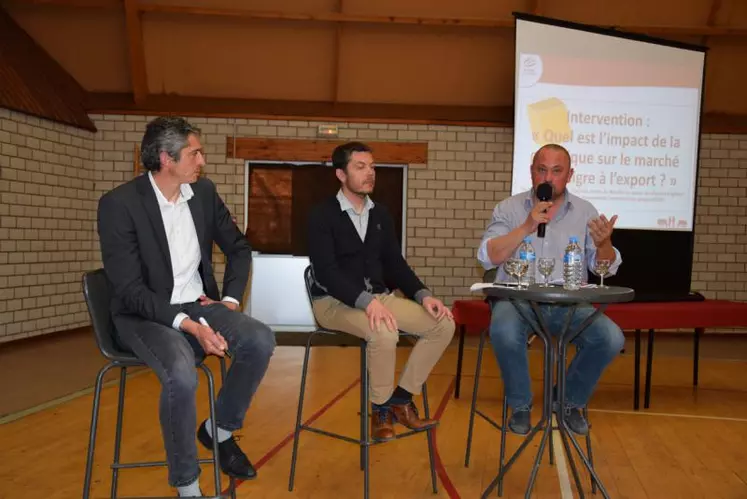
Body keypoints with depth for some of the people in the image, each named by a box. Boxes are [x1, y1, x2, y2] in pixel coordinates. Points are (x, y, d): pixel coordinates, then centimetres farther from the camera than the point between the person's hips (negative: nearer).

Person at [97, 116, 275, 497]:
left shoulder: (203, 192, 1)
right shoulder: (119, 203, -15)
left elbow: (239, 249, 14)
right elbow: (130, 290, -19)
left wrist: (230, 298, 2)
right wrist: (187, 325, -28)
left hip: (197, 306, 5)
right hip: (146, 316, -5)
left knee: (260, 340, -21)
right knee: (181, 374, -34)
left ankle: (220, 429, 4)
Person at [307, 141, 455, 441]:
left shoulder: (381, 214, 13)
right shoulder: (322, 215, -7)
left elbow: (395, 263, 11)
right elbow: (326, 271, -18)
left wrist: (423, 295, -6)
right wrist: (366, 301, -32)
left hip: (379, 298, 7)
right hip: (335, 302, -6)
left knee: (443, 324, -11)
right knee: (384, 332, -36)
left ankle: (400, 399, 2)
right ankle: (381, 408, -8)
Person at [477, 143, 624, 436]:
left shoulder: (585, 211, 9)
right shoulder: (509, 208, 4)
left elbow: (605, 268, 6)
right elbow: (487, 258, -9)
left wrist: (604, 244, -17)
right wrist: (527, 227, -18)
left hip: (568, 302, 3)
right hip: (518, 298, -2)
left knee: (611, 338, -21)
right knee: (504, 332, -34)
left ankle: (571, 402, 8)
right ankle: (520, 405, -3)